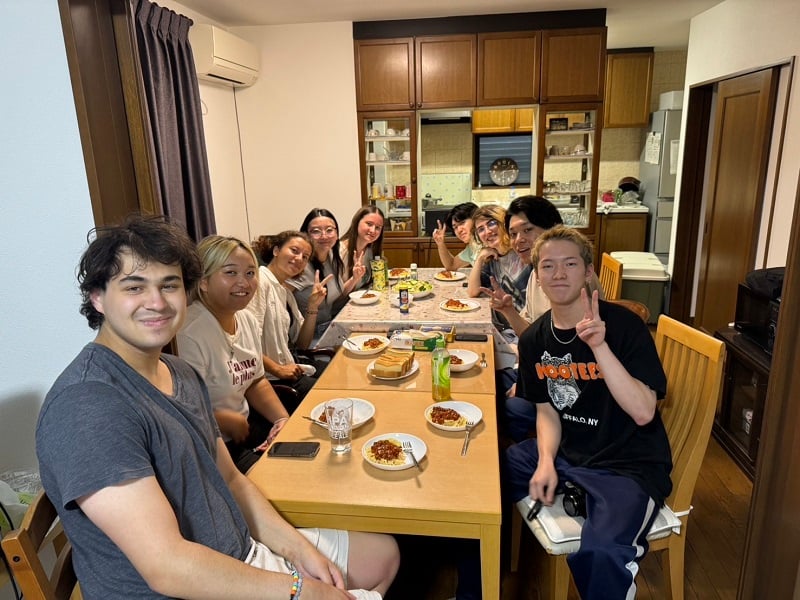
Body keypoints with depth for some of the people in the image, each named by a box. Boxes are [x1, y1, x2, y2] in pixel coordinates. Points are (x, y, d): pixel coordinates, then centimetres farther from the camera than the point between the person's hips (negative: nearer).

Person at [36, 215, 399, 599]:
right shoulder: (87, 406, -26)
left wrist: (297, 548, -3)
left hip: (243, 555, 8)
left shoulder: (181, 373, 3)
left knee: (381, 554, 18)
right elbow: (166, 568, -29)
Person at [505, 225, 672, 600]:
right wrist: (546, 462, -9)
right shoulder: (534, 339, 1)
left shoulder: (623, 325, -16)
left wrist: (600, 346, -34)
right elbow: (547, 409, 8)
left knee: (598, 556, -33)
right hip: (565, 453, 6)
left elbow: (643, 412, -25)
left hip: (630, 465, -6)